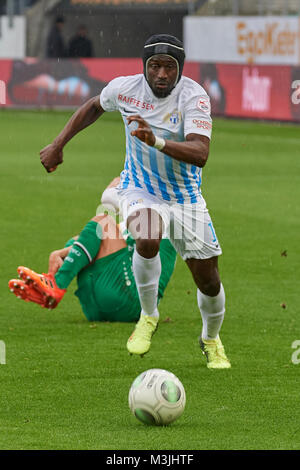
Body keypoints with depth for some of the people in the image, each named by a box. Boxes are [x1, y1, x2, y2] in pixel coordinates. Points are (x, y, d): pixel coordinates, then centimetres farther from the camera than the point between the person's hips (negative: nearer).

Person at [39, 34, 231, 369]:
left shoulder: (193, 96, -22)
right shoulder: (125, 88, -12)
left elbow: (200, 153, -36)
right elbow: (94, 107, 13)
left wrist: (156, 141, -50)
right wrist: (58, 144, 11)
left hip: (185, 197, 0)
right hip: (139, 189, 0)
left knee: (208, 281, 3)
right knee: (147, 241, -34)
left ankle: (211, 340, 35)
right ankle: (148, 317, -9)